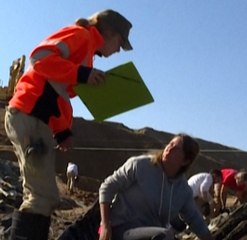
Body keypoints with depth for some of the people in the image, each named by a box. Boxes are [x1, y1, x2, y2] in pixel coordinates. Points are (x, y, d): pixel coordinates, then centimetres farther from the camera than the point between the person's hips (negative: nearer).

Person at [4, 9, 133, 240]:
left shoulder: (85, 47, 24)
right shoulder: (80, 35, -2)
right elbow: (40, 57, -19)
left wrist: (62, 131, 11)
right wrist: (82, 74, -18)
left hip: (37, 120, 10)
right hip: (28, 116, -10)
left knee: (40, 197, 9)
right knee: (44, 197, -14)